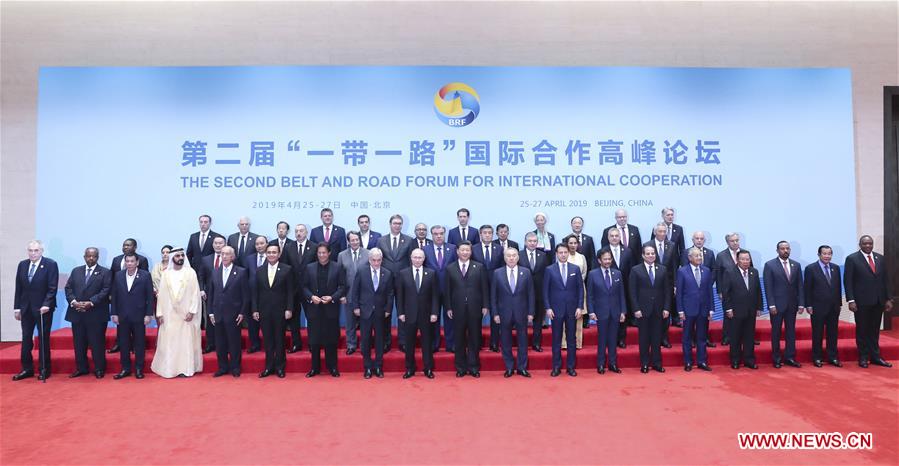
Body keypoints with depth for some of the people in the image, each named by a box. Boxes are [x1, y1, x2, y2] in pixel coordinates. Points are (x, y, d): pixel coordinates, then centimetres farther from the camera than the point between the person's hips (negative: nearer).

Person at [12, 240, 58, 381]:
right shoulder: (22, 265, 7)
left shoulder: (50, 264, -8)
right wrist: (17, 307, 6)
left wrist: (46, 305, -20)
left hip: (43, 308, -4)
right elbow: (18, 288, 9)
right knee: (26, 339, 8)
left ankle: (44, 370, 12)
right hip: (26, 308, 4)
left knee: (43, 339, 4)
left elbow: (52, 288, -11)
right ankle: (27, 369, 18)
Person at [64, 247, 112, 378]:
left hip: (96, 314, -4)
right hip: (77, 313, 4)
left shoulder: (105, 272, 1)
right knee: (79, 343, 10)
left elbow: (105, 291, -9)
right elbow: (68, 288, 8)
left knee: (97, 343, 0)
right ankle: (81, 368, 21)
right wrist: (73, 302, -10)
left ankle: (99, 369, 9)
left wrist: (90, 303, -18)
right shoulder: (76, 271, 14)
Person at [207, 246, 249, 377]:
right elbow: (211, 294, 11)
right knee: (220, 343, 9)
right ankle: (223, 367, 21)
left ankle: (235, 368, 16)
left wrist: (242, 313, -8)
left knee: (234, 342, 4)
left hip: (234, 315, -4)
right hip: (218, 314, 4)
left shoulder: (241, 272, -3)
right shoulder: (215, 272, 9)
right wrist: (211, 312, 6)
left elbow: (246, 294, -4)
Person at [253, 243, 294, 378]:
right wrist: (255, 310, 2)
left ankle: (279, 367, 16)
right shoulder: (259, 271, 6)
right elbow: (256, 292, 7)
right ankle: (269, 367, 17)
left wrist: (289, 309, -9)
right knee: (267, 340, 8)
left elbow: (290, 291, -4)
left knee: (280, 339, 5)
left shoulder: (287, 269, -2)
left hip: (280, 310, -2)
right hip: (264, 310, 3)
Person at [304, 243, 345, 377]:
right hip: (314, 308, 1)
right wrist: (311, 297, -11)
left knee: (331, 339, 5)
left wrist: (332, 297, -13)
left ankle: (332, 367, 17)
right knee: (314, 340, 6)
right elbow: (304, 287, 6)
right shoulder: (309, 268, 6)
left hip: (331, 308, -1)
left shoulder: (337, 268, 1)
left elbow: (343, 287, 0)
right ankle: (315, 367, 17)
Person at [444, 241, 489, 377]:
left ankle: (473, 366, 16)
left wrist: (485, 306, -2)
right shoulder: (450, 269, 5)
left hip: (475, 308, 0)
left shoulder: (479, 267, 4)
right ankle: (461, 367, 16)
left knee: (474, 338, 6)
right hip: (457, 309, 0)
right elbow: (447, 290, 4)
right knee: (459, 339, 6)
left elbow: (484, 288, 3)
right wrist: (448, 308, -2)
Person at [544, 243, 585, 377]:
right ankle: (556, 366, 12)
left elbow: (580, 289, 4)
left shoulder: (575, 269, 5)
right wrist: (548, 308, -7)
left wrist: (580, 307, -3)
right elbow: (546, 291, 0)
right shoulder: (549, 270, 1)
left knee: (571, 339, 6)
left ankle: (571, 366, 15)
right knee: (556, 339, 4)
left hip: (572, 309, 1)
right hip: (556, 309, -1)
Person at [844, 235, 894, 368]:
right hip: (861, 301, -4)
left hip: (878, 301, 4)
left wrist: (888, 299, 6)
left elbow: (886, 280, 12)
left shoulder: (880, 258, 10)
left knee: (875, 330, 10)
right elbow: (848, 281, -7)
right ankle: (863, 358, 12)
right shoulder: (852, 259, -4)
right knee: (862, 330, 5)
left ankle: (875, 357, 18)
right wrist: (851, 300, -13)